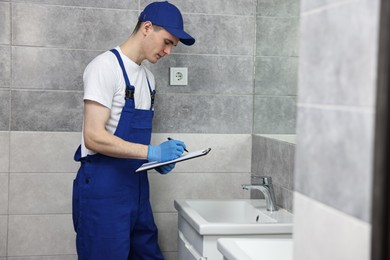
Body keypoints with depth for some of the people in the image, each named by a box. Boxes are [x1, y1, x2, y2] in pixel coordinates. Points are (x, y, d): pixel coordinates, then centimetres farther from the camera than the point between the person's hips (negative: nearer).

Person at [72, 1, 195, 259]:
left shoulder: (147, 76, 13)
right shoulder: (106, 66, -13)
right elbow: (93, 137, -20)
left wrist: (159, 159, 1)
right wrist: (152, 152, -23)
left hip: (135, 184, 8)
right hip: (103, 188, -8)